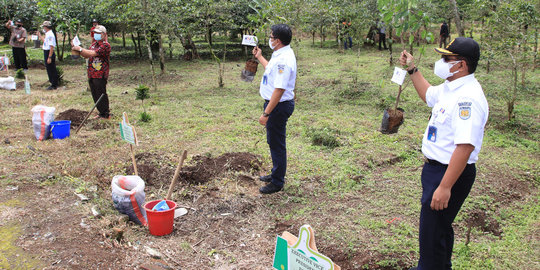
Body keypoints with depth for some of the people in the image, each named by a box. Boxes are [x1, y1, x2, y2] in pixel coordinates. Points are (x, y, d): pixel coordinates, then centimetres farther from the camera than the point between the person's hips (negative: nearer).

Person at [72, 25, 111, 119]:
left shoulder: (105, 45, -12)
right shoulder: (94, 44, 18)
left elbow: (93, 53, -22)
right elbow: (87, 55, 20)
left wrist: (80, 49, -15)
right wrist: (78, 51, 3)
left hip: (100, 75, -9)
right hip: (92, 75, 9)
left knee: (101, 94, -4)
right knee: (95, 95, 13)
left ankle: (106, 115, 5)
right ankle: (101, 113, 23)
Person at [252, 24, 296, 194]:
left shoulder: (283, 60, -25)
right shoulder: (281, 55, 10)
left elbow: (279, 90, -29)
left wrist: (266, 113, -27)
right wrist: (259, 57, 38)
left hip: (279, 105, -11)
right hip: (276, 104, 11)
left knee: (276, 144, 0)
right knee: (274, 142, 22)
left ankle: (277, 182, 14)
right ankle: (276, 174, 38)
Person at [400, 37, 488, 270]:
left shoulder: (468, 97, -26)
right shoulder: (449, 88, 6)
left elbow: (465, 146, -33)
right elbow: (428, 94, 31)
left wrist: (445, 187, -33)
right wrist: (412, 69, 25)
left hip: (451, 173, -11)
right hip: (435, 168, 11)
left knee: (432, 232, 0)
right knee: (439, 226, 27)